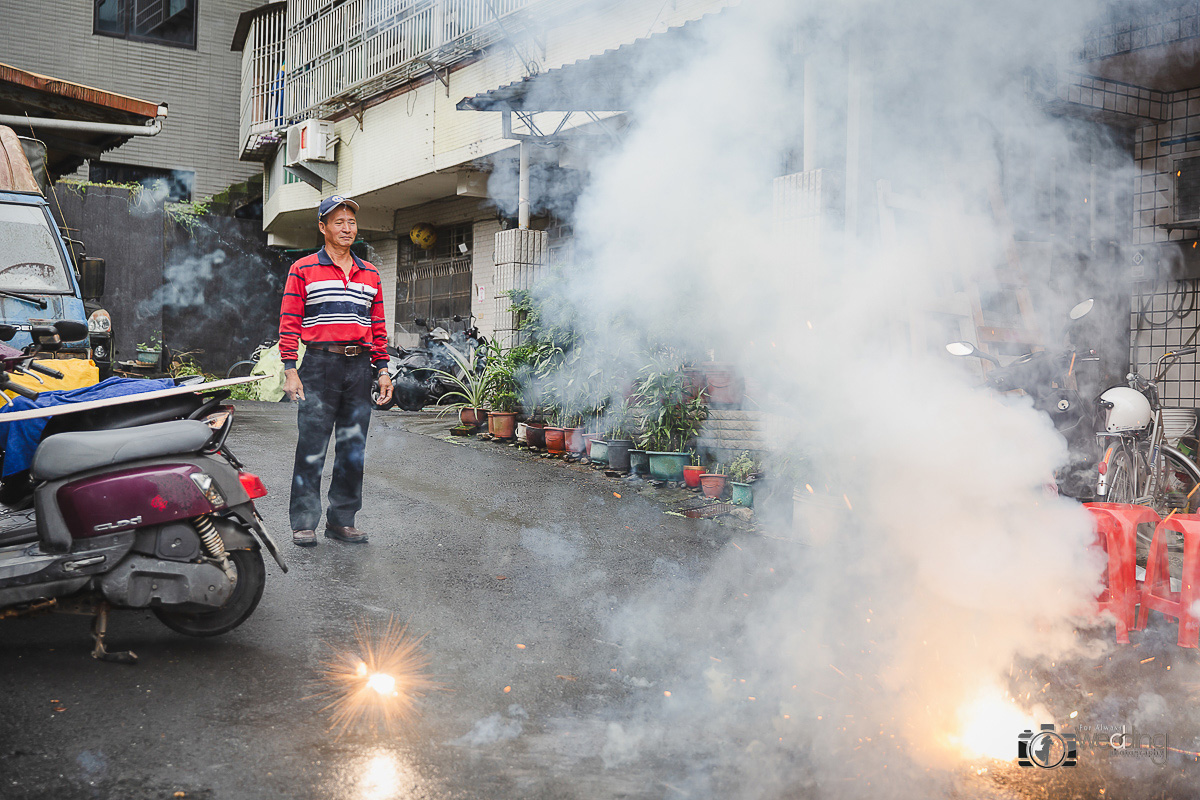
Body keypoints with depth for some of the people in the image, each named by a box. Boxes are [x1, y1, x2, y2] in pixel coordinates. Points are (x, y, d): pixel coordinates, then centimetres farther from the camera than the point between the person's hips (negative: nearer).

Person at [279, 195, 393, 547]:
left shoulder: (370, 274, 16)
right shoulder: (303, 270, 3)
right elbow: (289, 323, -1)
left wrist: (382, 370, 9)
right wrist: (290, 370, -9)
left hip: (360, 366, 4)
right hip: (320, 364, -4)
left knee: (354, 449, 6)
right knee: (311, 449, -4)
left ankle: (342, 520, 15)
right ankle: (304, 523, 3)